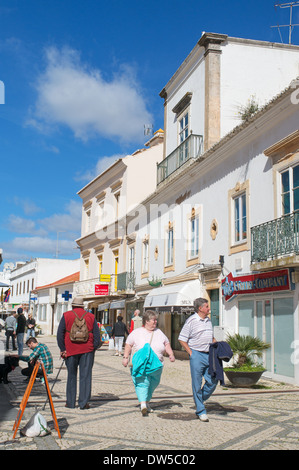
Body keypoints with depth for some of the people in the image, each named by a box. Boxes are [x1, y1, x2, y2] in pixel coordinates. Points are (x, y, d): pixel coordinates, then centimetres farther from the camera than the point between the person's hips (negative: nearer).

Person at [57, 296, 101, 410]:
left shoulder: (66, 316, 3)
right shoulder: (91, 316, 7)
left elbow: (60, 334, -1)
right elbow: (97, 334, 4)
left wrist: (62, 349, 1)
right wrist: (94, 347, 7)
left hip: (70, 350, 0)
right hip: (87, 350, 0)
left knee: (71, 376, 11)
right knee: (85, 376, 3)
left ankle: (70, 402, 15)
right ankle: (83, 403, 2)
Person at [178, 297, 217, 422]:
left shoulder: (208, 320, 14)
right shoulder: (191, 321, -8)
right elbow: (182, 339, -7)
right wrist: (191, 353, -11)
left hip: (209, 355, 6)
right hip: (197, 355, -6)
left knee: (213, 381, 5)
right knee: (197, 384, 1)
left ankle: (201, 399, 29)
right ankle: (201, 411, 11)